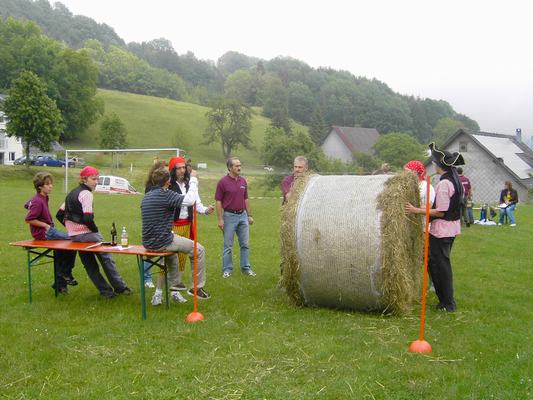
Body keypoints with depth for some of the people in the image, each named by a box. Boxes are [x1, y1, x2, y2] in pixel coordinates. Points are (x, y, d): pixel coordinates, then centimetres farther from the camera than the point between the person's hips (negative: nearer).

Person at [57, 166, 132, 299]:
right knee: (106, 258, 2)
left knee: (90, 265, 12)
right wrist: (96, 230, -8)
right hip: (85, 234, -9)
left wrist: (72, 228, 16)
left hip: (73, 235, 9)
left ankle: (106, 290, 15)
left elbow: (60, 214, 17)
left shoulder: (71, 193, 15)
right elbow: (88, 219, -23)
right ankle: (120, 287, 5)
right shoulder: (86, 194, -13)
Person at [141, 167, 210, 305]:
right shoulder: (166, 195, -17)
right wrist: (193, 180, -12)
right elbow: (190, 200, -25)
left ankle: (158, 294, 37)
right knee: (198, 250, 6)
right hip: (162, 242, -9)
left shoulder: (146, 196, 10)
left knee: (172, 254, 37)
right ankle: (197, 287, 17)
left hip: (148, 242, 9)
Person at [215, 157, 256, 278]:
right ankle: (227, 269, 13)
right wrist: (220, 219, -12)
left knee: (245, 244, 8)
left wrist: (250, 215, 11)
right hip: (229, 216, -5)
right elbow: (218, 201, -8)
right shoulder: (223, 182, -9)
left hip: (243, 215, 5)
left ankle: (246, 268, 18)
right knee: (228, 245, 4)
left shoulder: (243, 181, 7)